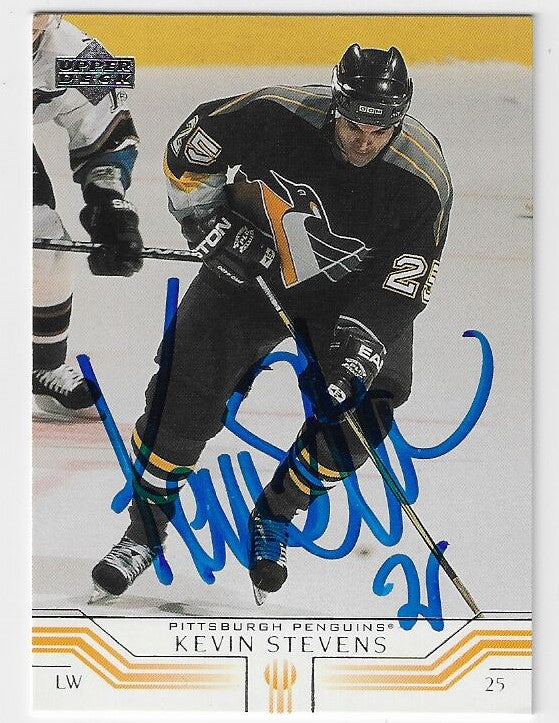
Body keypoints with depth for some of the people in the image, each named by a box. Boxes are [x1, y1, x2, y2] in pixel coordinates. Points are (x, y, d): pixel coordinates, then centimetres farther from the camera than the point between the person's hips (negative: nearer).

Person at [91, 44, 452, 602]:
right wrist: (207, 221, -11)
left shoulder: (423, 177, -25)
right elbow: (191, 147, -8)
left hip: (351, 290, 1)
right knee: (183, 397, -5)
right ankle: (143, 534, 16)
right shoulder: (278, 114, -26)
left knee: (361, 410, -14)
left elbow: (403, 284, -20)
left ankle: (272, 521, 11)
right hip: (251, 262, 0)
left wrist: (358, 345, -30)